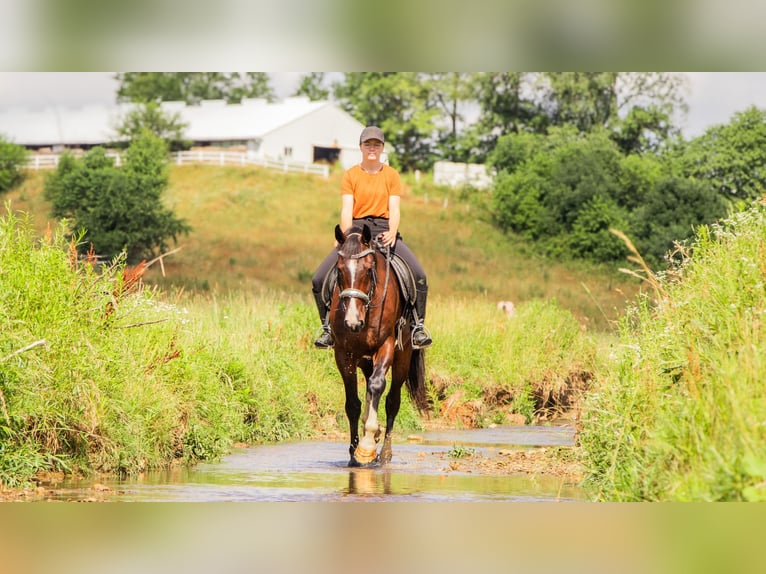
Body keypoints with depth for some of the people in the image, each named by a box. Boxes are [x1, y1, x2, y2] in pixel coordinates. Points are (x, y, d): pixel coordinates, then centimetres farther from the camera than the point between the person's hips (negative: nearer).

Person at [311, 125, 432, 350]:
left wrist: (392, 233, -21)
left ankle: (418, 326, -10)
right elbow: (346, 209, -3)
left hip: (384, 231, 0)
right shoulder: (351, 175, 7)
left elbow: (394, 209, -1)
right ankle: (328, 327, 4)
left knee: (419, 275, -22)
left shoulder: (391, 175, 8)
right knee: (319, 280, -13)